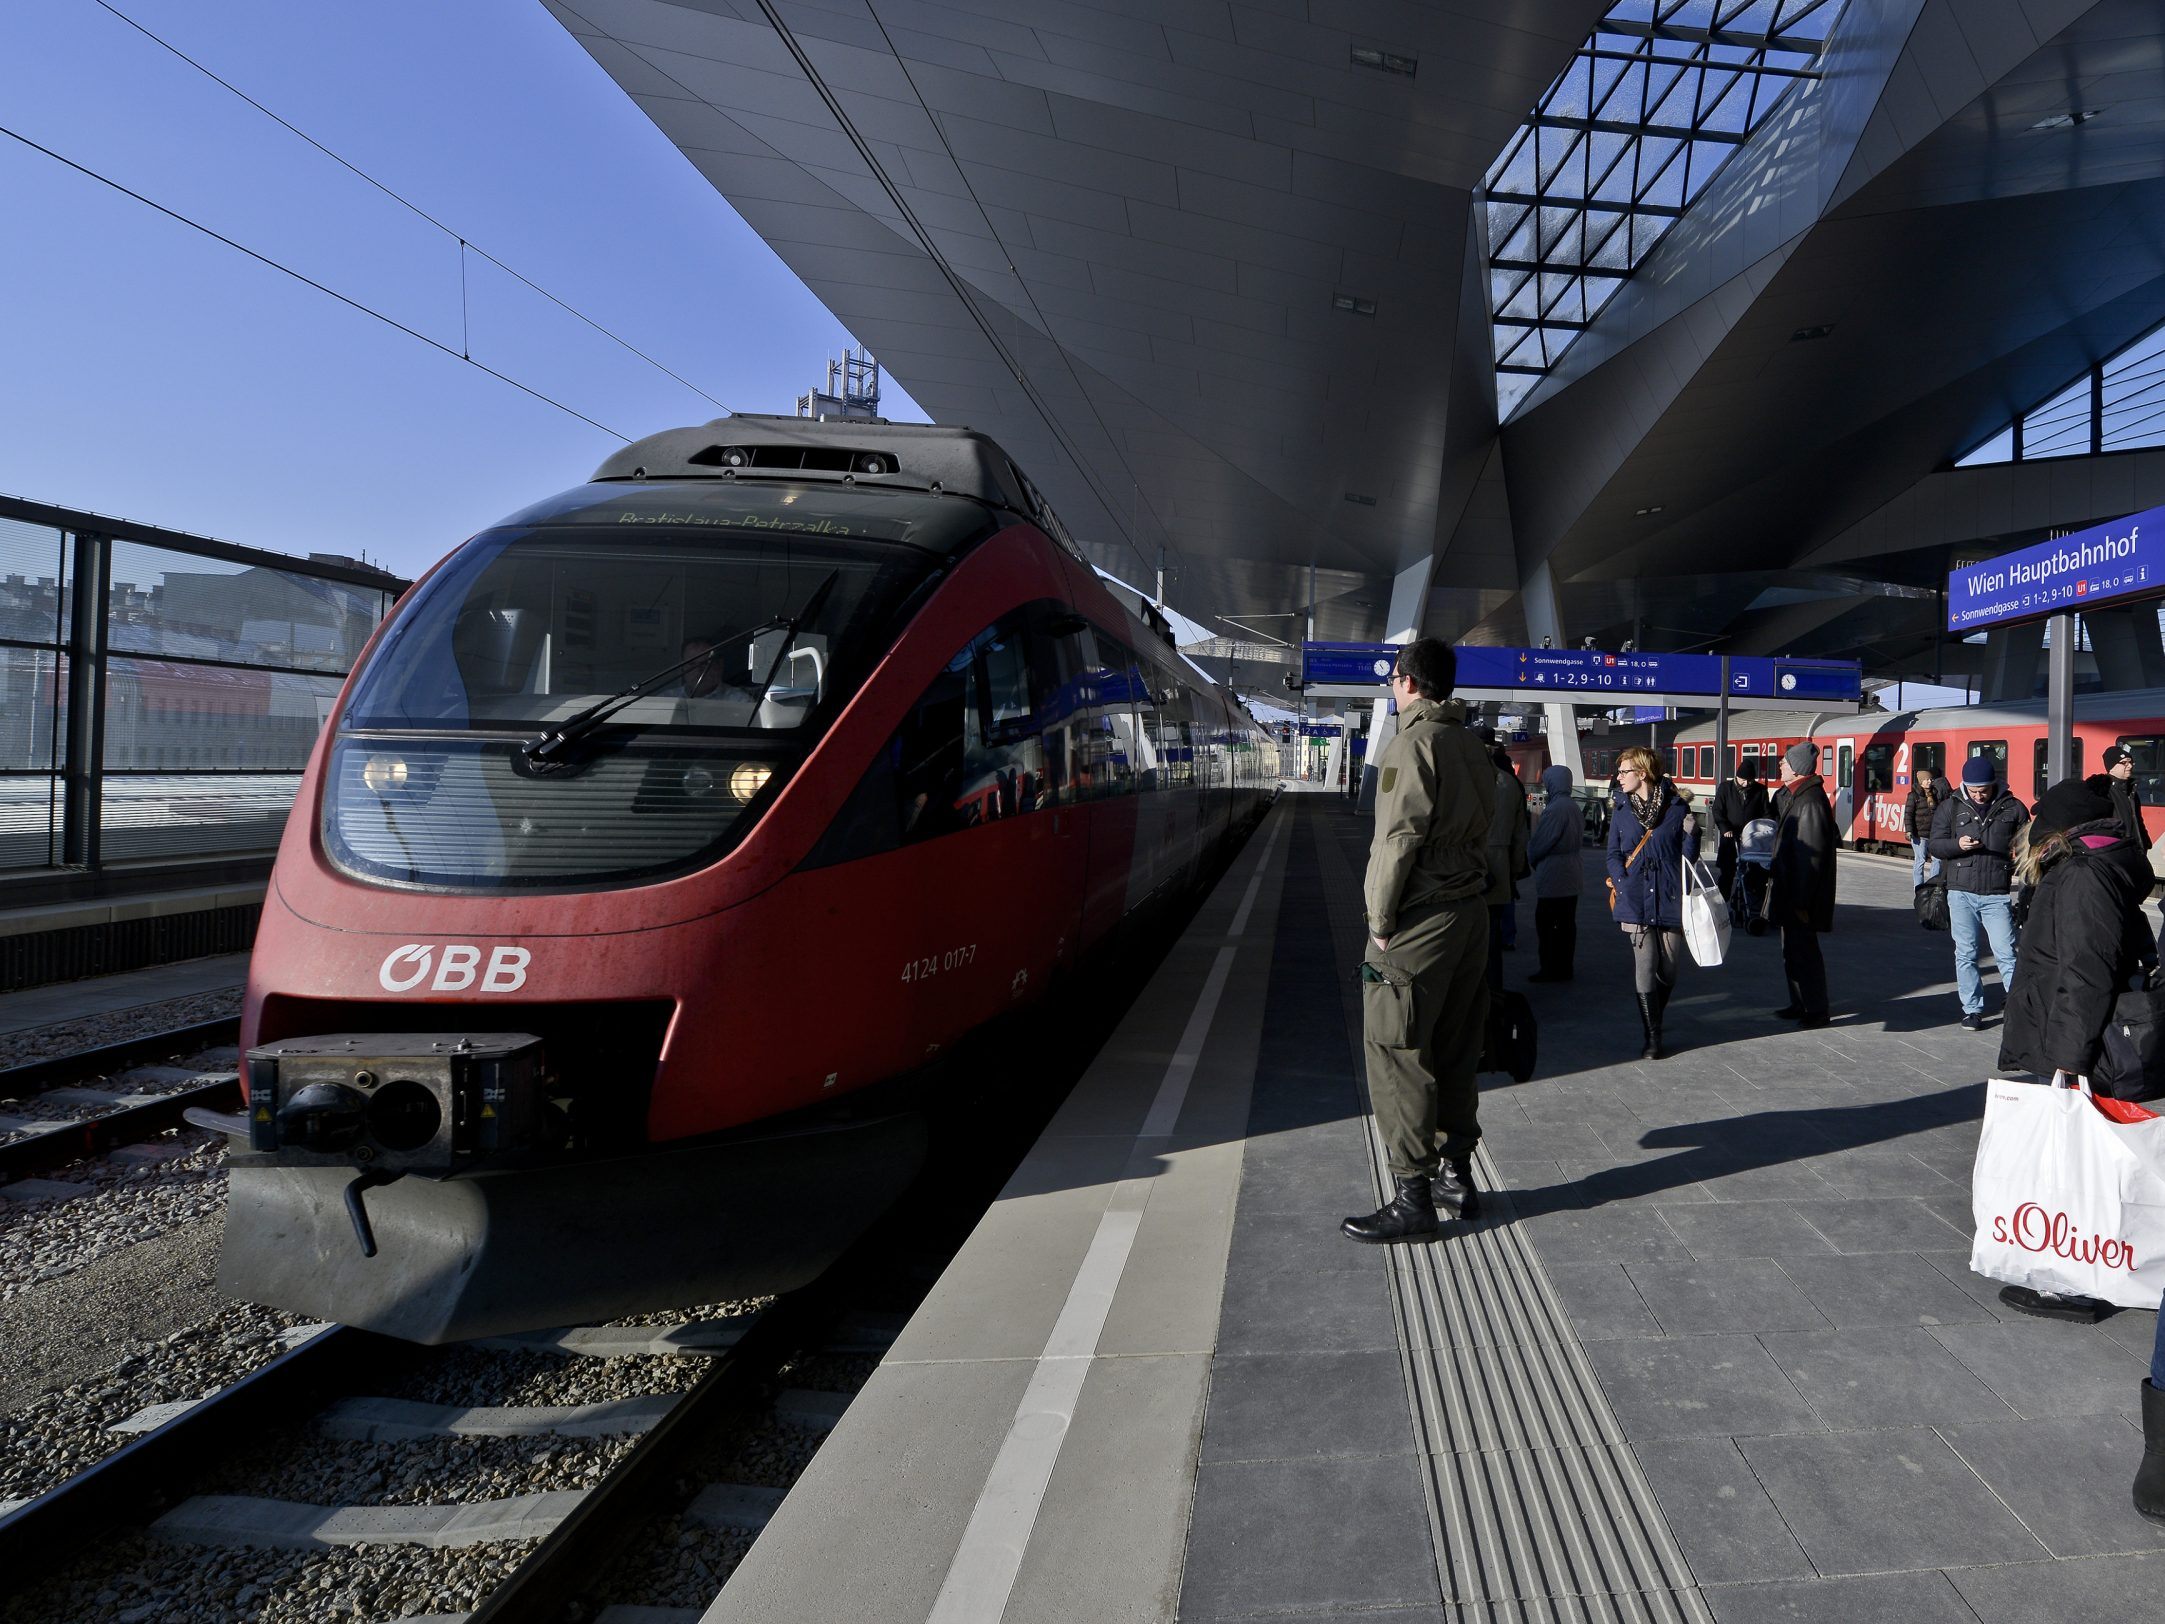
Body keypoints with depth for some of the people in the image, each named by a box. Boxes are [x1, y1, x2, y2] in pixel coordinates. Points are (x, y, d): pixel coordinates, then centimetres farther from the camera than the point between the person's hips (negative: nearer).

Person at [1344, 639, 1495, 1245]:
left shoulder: (1413, 743, -13)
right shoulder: (1473, 747, 14)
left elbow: (1398, 838, -19)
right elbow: (1481, 829, 13)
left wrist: (1380, 920, -13)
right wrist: (1470, 901, 13)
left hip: (1419, 921, -9)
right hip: (1471, 913, 9)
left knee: (1396, 1055, -3)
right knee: (1452, 1050, 17)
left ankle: (1412, 1198, -1)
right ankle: (1456, 1173, 26)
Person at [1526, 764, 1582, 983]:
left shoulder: (1554, 809, -19)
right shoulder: (1574, 808, 11)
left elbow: (1538, 844, -14)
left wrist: (1531, 858, 7)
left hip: (1553, 875, -9)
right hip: (1572, 874, 9)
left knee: (1545, 923, -2)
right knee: (1566, 922, 12)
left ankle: (1551, 969, 0)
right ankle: (1564, 968, 17)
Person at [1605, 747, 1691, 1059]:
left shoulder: (1677, 808, 0)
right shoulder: (1622, 814, 9)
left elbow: (1687, 852, 1)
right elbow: (1614, 855, 10)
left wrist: (1683, 891, -8)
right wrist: (1624, 885, -7)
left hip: (1671, 902, -1)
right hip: (1636, 904, 1)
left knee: (1667, 970, 6)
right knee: (1644, 969, -5)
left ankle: (1654, 1020, 30)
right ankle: (1652, 1036, 2)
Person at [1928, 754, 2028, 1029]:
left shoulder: (2012, 808, 4)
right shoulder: (1951, 807, 5)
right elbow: (1935, 844, 4)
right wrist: (1958, 845, -16)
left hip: (1997, 895, -1)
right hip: (1961, 893, 1)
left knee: (2006, 953, -3)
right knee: (1965, 954, 5)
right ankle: (1972, 1009, 13)